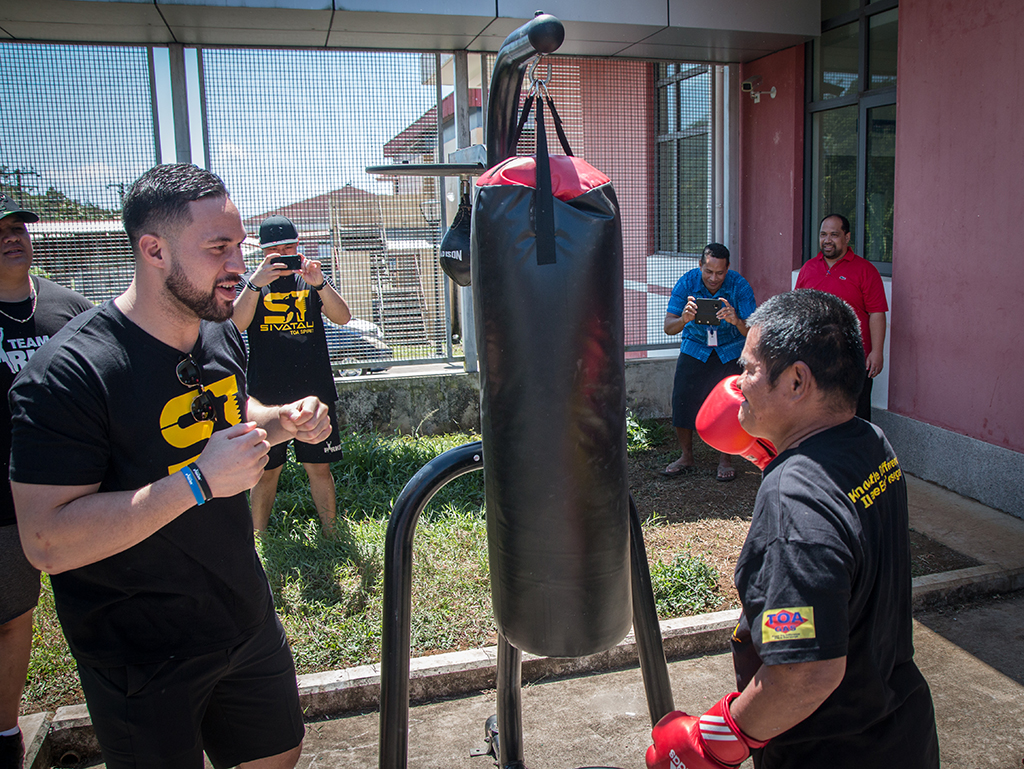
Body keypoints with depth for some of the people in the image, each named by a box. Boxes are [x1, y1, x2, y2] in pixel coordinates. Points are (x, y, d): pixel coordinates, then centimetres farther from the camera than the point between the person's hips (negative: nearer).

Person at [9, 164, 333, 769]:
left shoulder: (222, 336, -1)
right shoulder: (67, 375, -25)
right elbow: (48, 542, -28)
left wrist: (284, 421, -3)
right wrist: (197, 482, -33)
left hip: (248, 615, 7)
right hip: (143, 659, -7)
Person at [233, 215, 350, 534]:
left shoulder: (312, 278, 8)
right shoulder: (250, 283, 6)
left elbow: (343, 317, -7)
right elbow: (236, 324, -12)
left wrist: (319, 283, -24)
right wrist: (255, 284, -26)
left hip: (314, 392, 1)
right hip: (267, 396, -1)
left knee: (319, 468, 6)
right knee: (266, 472, 7)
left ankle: (330, 533, 21)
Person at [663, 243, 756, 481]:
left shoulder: (739, 285, -18)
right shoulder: (687, 282, -16)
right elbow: (668, 327, -21)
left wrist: (736, 321, -46)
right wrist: (684, 319, -44)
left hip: (730, 351, -1)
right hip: (694, 348, 1)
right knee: (682, 400, -7)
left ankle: (725, 459, 10)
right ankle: (686, 456, 14)